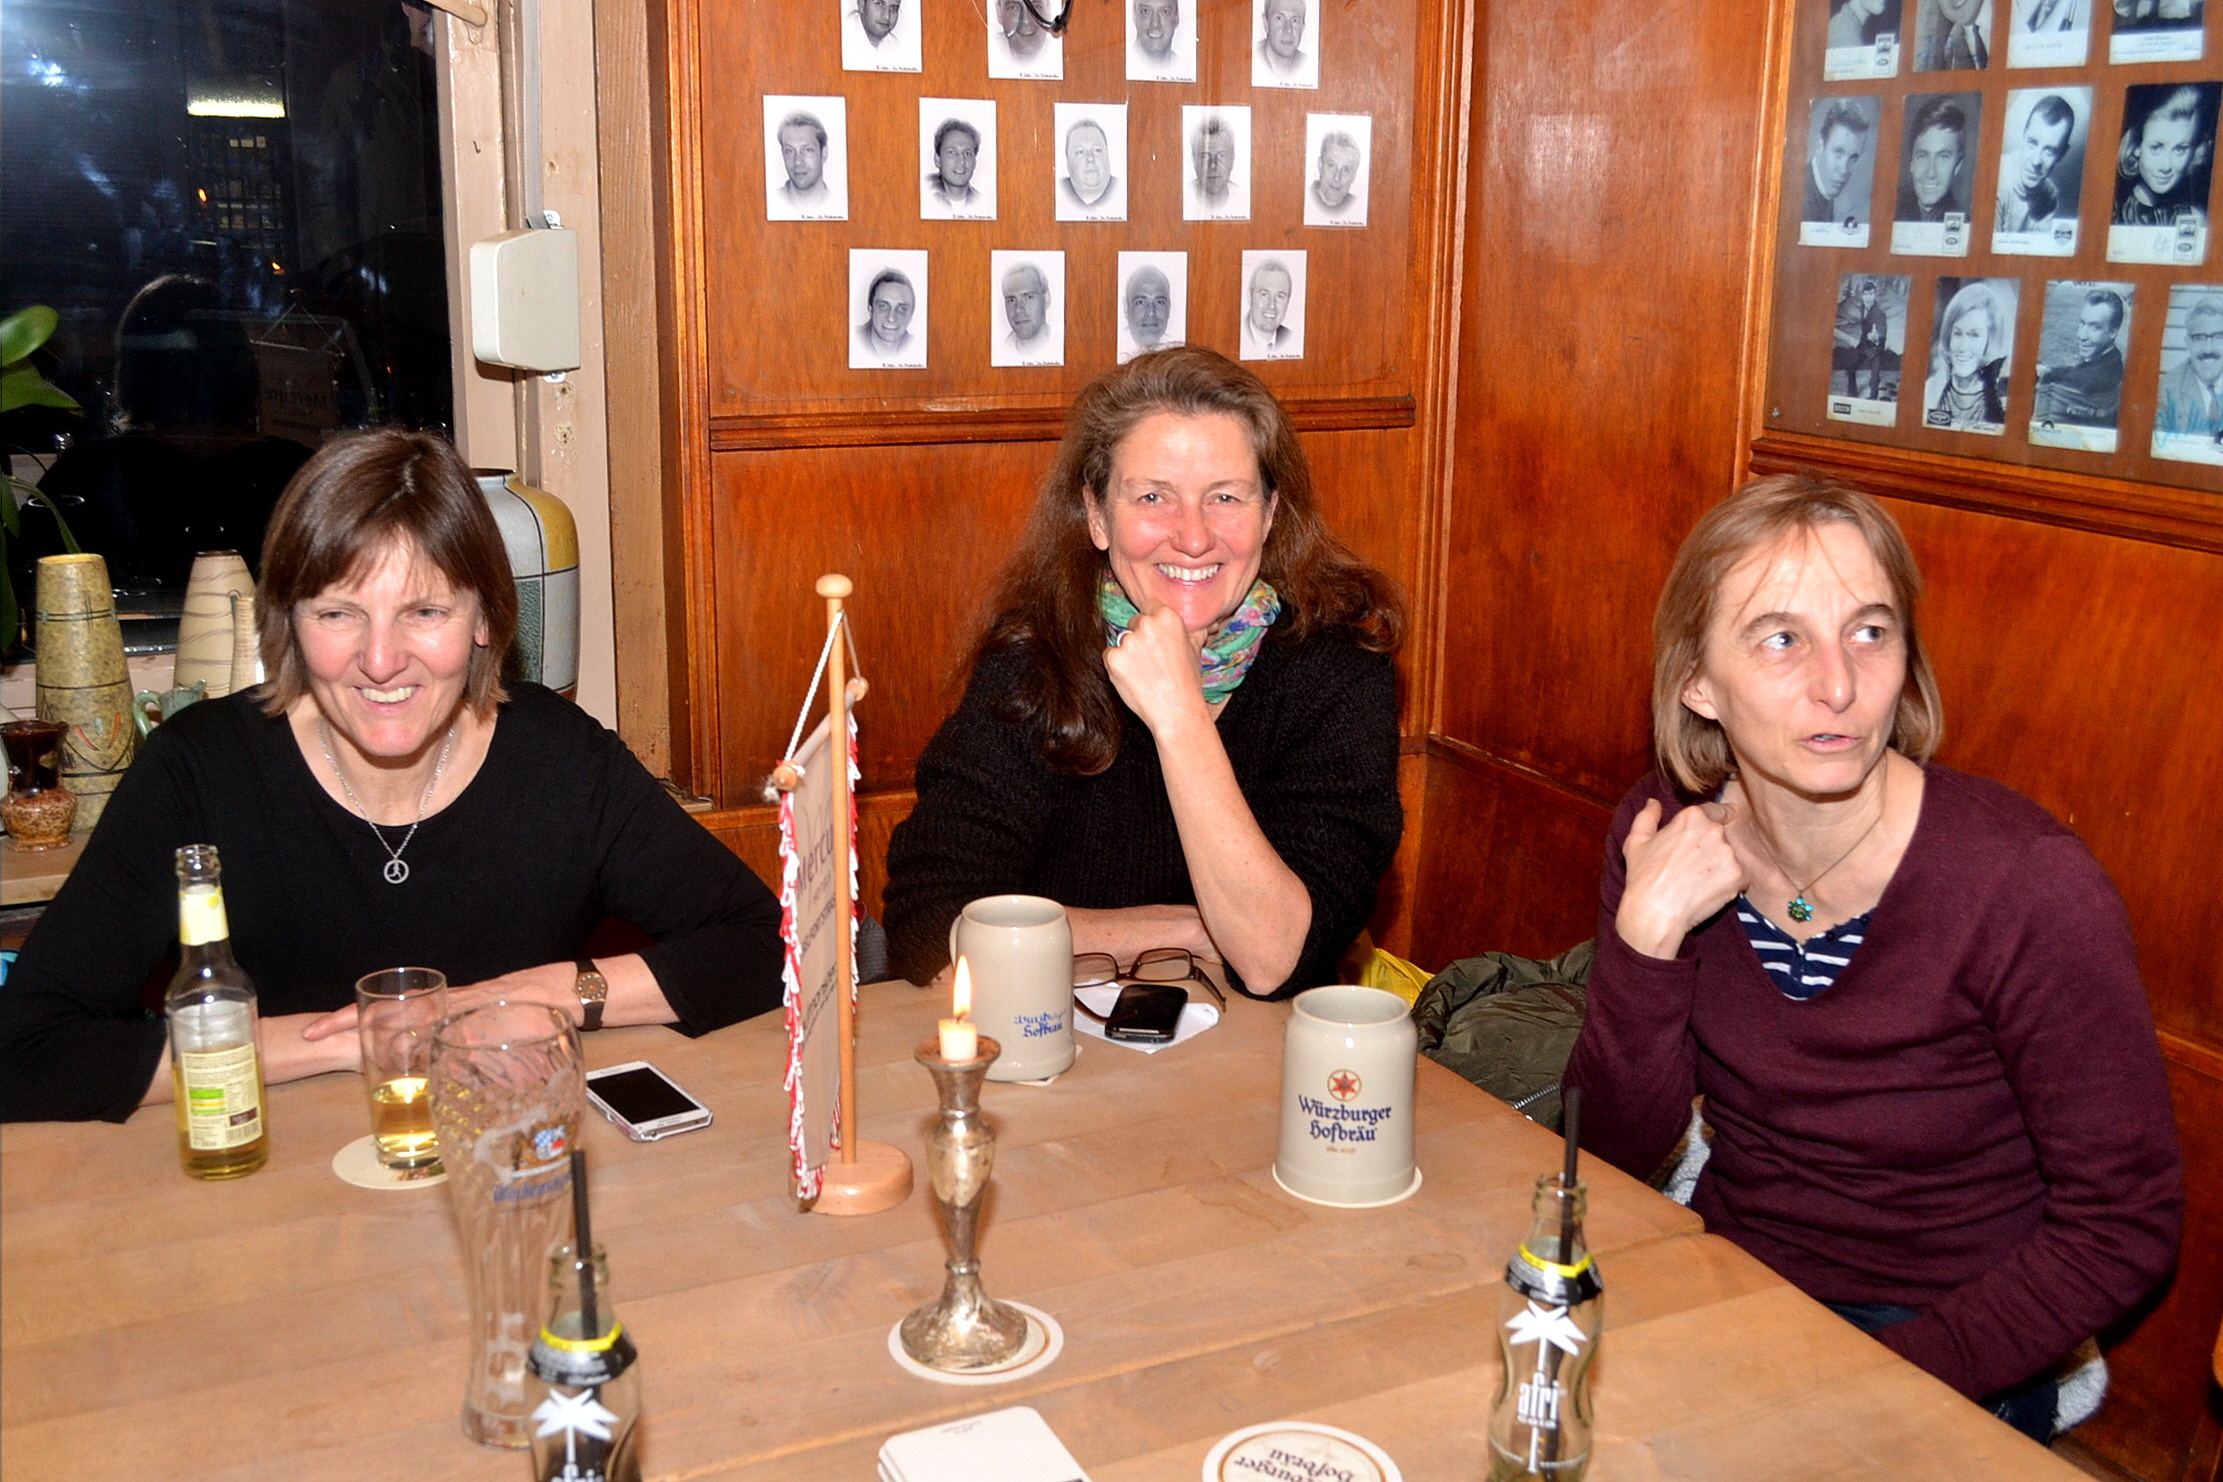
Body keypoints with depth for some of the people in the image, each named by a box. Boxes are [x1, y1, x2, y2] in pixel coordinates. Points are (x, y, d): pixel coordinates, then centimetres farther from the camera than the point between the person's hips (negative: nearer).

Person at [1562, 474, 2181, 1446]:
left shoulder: (2030, 886, -20)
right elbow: (1616, 1152, -5)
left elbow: (2125, 1224, -12)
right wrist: (1648, 936, -20)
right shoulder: (1667, 834, -7)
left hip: (1945, 1370, -3)